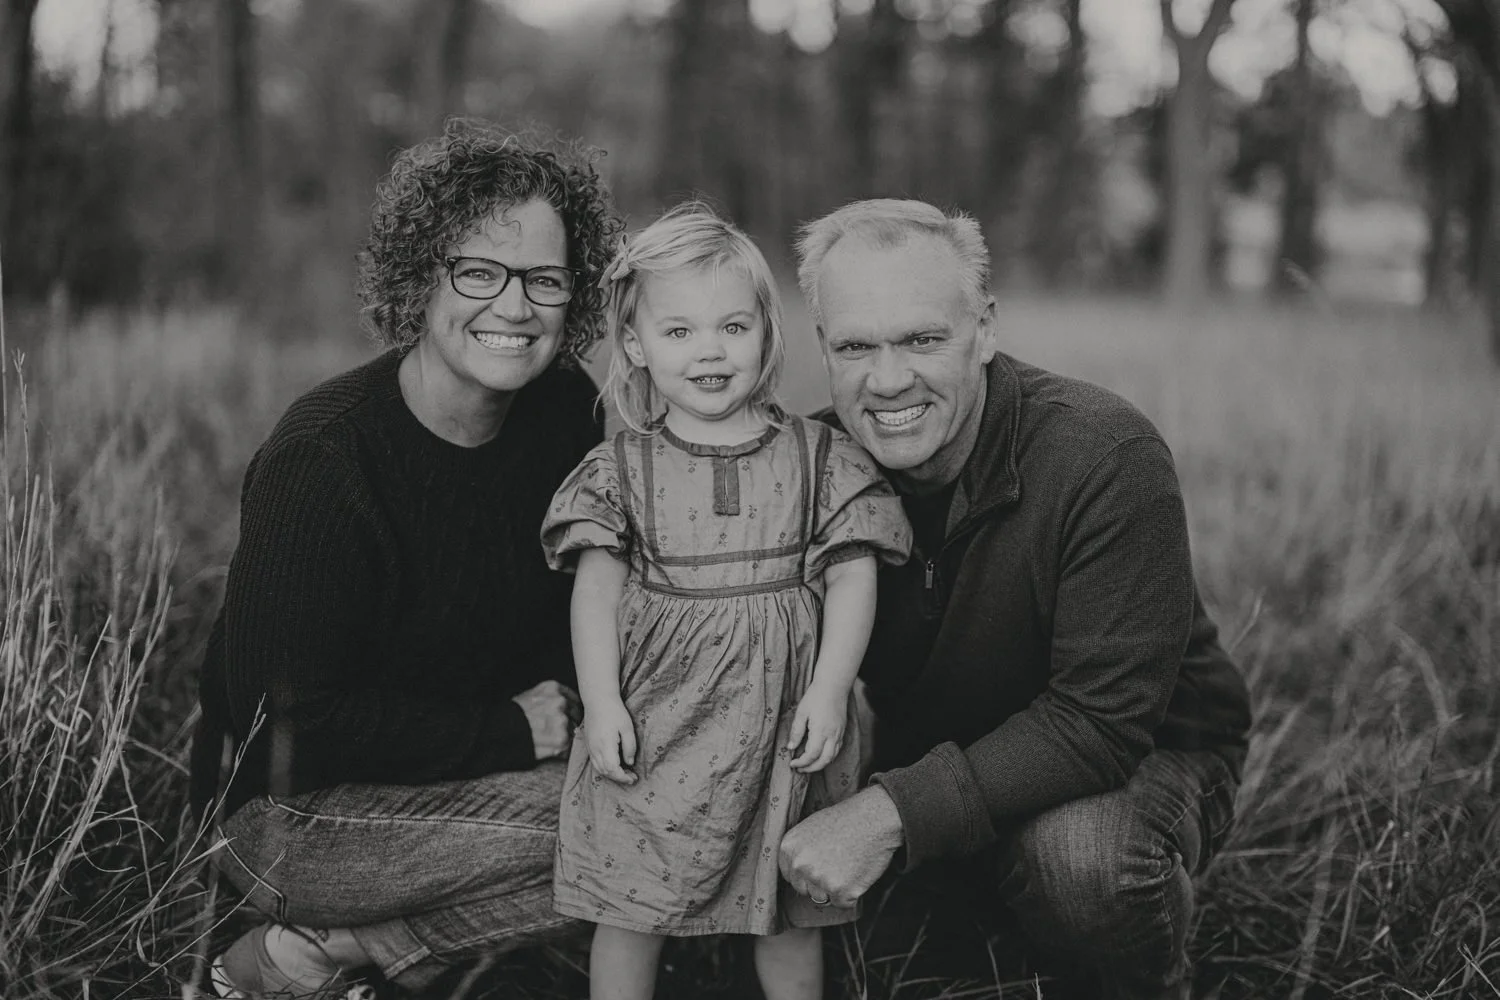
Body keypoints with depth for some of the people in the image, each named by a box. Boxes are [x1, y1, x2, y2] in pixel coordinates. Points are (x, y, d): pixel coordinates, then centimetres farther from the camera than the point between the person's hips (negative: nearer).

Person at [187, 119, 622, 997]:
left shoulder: (567, 415, -4)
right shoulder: (320, 462, -24)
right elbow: (293, 719, -23)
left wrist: (558, 705, -10)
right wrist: (505, 732, -19)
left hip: (469, 760, 8)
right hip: (290, 813, -8)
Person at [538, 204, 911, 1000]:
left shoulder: (818, 456, 1)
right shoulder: (620, 468, 2)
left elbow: (852, 577, -1)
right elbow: (595, 587, 1)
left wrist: (828, 692, -10)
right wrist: (600, 699, -8)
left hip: (782, 722, 0)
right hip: (653, 720, 0)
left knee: (788, 913, 12)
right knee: (628, 910, 6)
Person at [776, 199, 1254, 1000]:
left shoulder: (1106, 459, -27)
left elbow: (1103, 720, -31)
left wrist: (894, 812, -39)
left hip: (1140, 757, -5)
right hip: (929, 760, 5)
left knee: (1081, 850, -37)